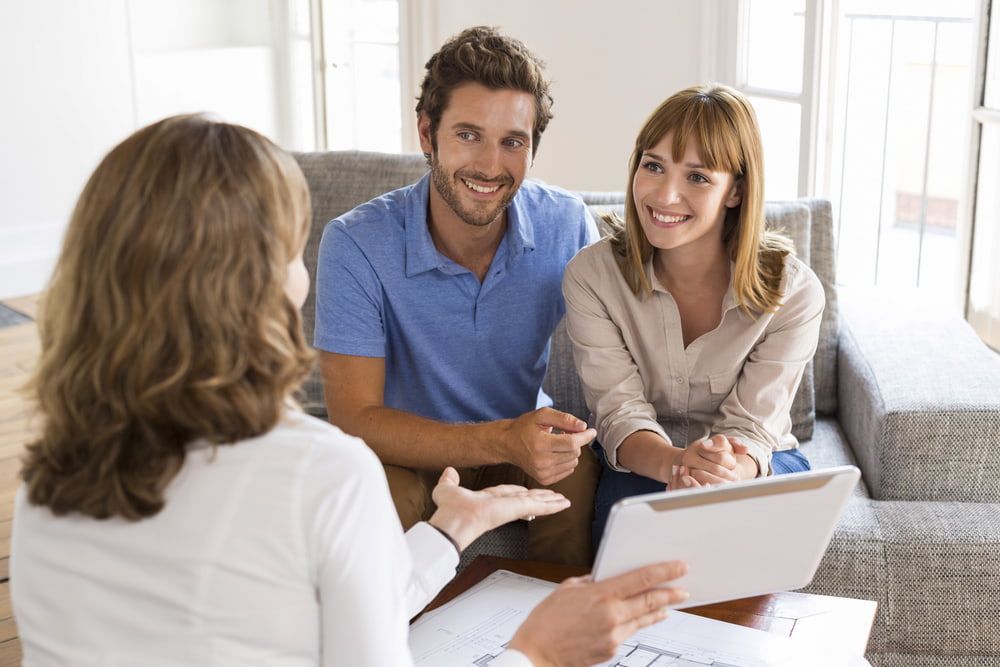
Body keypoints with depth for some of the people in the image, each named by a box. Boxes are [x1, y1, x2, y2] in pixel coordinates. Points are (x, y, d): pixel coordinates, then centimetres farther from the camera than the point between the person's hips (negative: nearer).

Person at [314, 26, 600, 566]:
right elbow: (354, 418, -22)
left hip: (523, 440, 2)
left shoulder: (566, 226, -11)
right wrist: (503, 440, -37)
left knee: (588, 476, -29)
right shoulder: (354, 245, -19)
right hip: (408, 454, -1)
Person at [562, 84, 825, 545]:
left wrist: (729, 471, -44)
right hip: (640, 466, 0)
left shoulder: (793, 292, -15)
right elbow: (620, 413, -18)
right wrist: (675, 463, -42)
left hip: (755, 467, 0)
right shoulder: (592, 276, -13)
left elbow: (750, 428, -17)